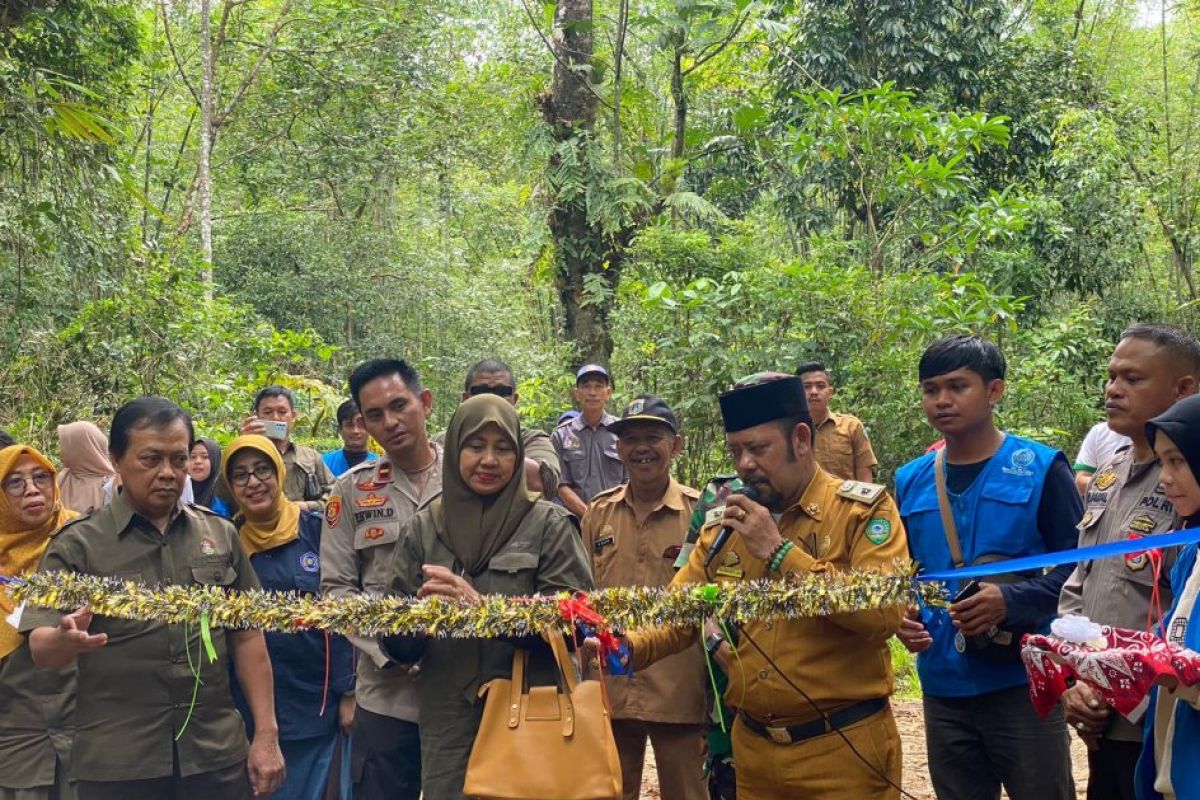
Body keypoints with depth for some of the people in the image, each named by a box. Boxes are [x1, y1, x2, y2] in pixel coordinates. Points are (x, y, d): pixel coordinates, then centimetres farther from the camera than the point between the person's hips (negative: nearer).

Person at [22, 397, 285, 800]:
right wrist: (67, 639, -30)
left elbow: (247, 636, 9)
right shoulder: (77, 545, -2)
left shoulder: (220, 535, 6)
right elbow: (42, 650, -7)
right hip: (116, 766, -2)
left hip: (218, 755, 2)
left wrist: (266, 735, 4)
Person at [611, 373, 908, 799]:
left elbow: (885, 613, -20)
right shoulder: (723, 524, 6)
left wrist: (779, 551, -19)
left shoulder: (864, 510, -8)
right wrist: (628, 648, -15)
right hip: (753, 750, 4)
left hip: (844, 750, -4)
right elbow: (677, 615, 6)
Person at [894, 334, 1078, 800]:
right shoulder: (910, 481, 7)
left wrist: (1012, 601, -23)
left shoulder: (1041, 468, -5)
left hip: (1024, 682, -4)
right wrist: (900, 616, -5)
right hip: (943, 688, 4)